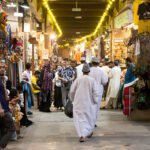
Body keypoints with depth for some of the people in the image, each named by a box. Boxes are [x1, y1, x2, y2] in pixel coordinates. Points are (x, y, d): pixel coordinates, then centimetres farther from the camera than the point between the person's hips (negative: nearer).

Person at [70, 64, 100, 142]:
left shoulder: (78, 79, -4)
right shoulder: (92, 80, -8)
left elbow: (72, 91, 0)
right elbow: (96, 92, -10)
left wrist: (73, 100, 16)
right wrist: (95, 102, 4)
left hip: (78, 103, 0)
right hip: (89, 103, 0)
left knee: (79, 118, 0)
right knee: (90, 118, 20)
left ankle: (82, 135, -16)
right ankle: (89, 132, 34)